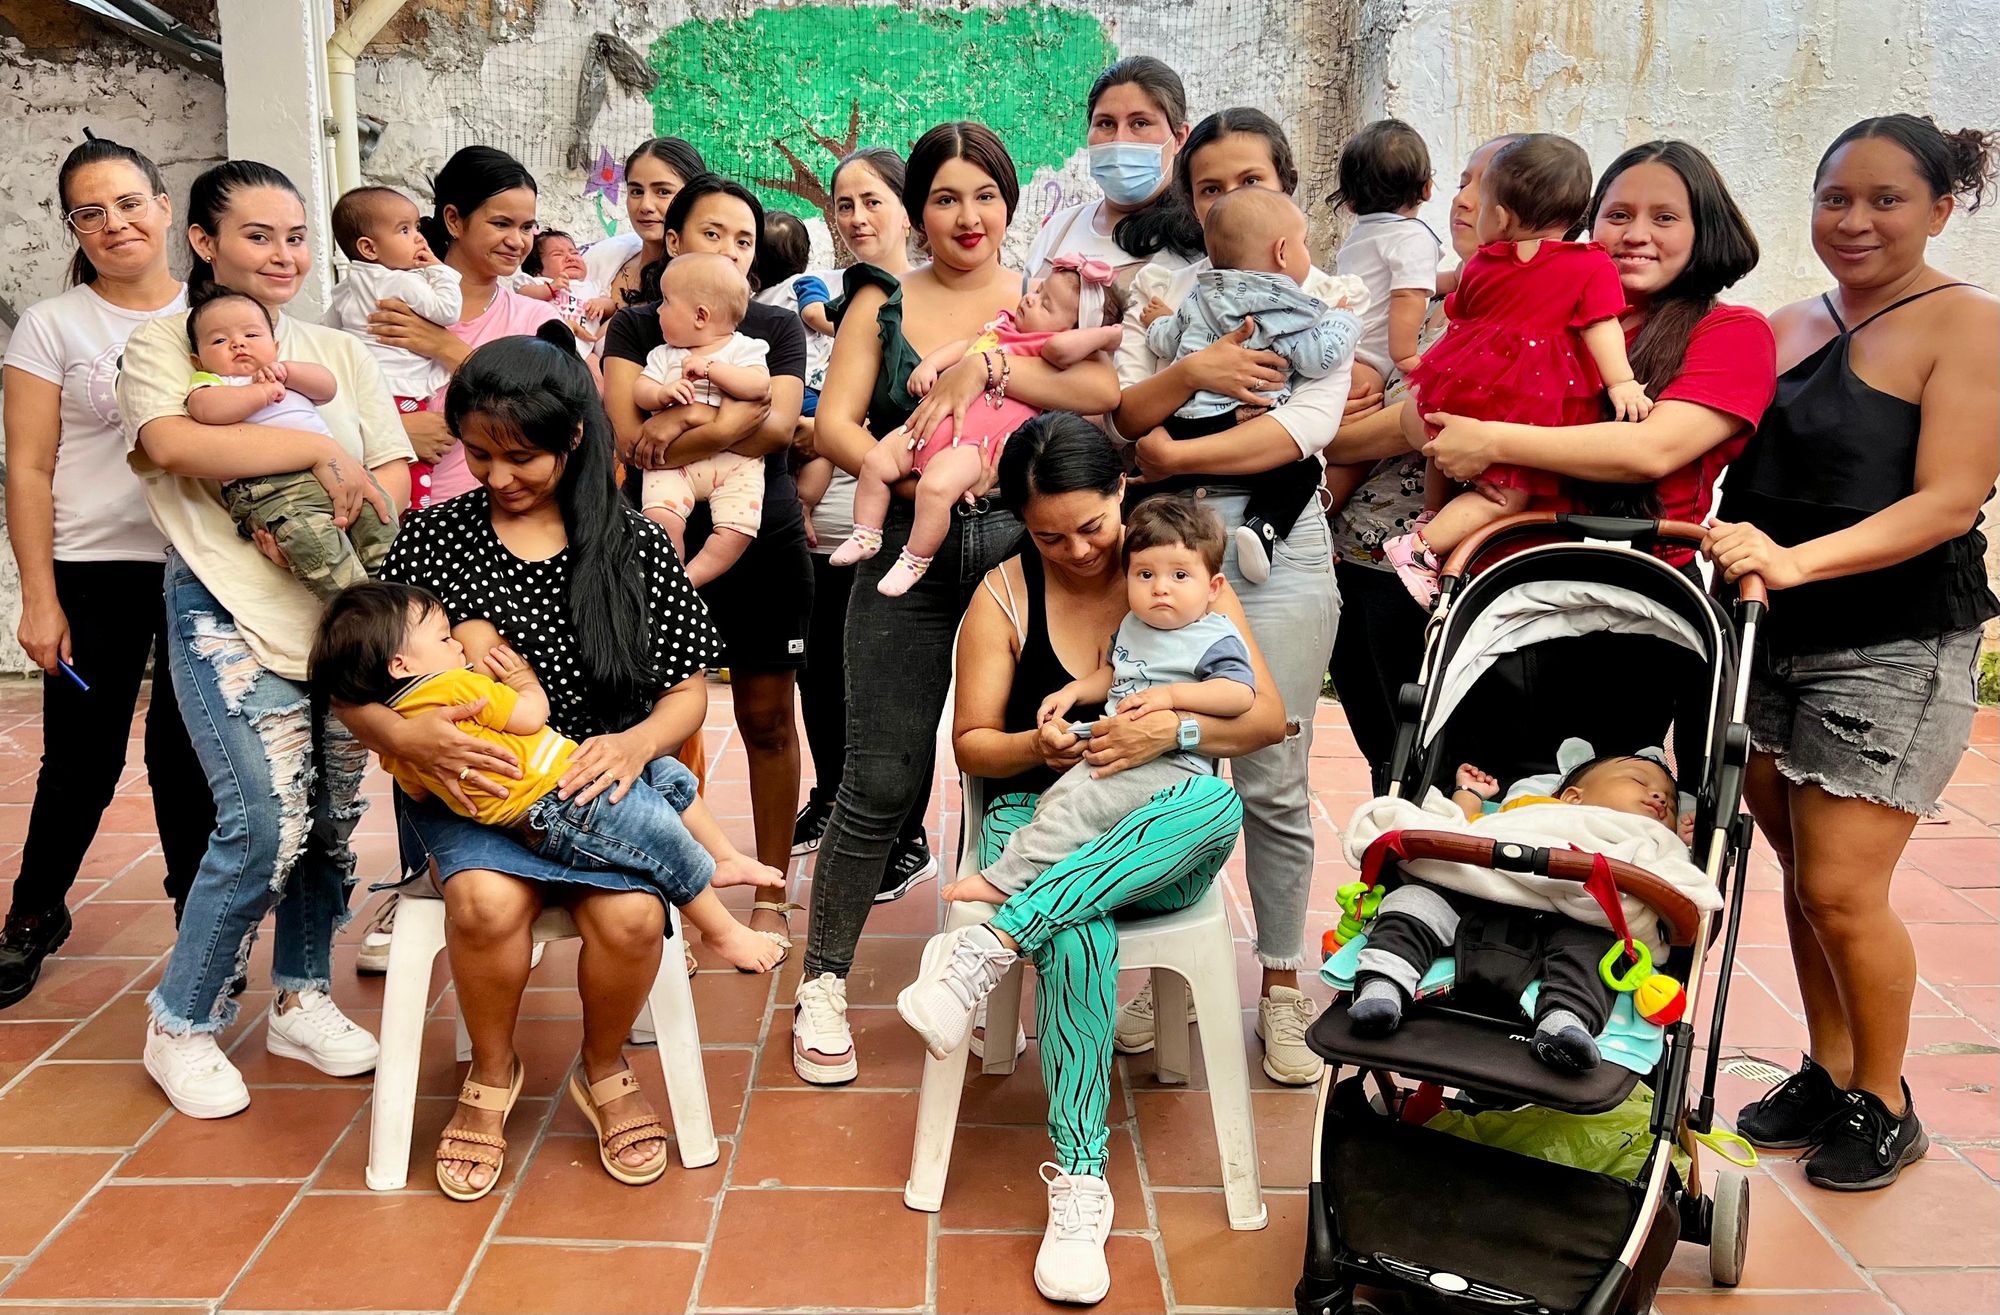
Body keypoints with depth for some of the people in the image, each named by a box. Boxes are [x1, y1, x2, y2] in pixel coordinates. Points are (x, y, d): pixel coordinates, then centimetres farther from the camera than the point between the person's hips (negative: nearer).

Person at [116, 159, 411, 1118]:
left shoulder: (339, 353, 15)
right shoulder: (162, 345, 3)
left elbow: (393, 481, 7)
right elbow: (173, 443, -18)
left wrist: (321, 526, -12)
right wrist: (320, 451, -16)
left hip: (345, 611, 5)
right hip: (231, 614, -4)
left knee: (335, 815, 5)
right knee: (268, 819, -14)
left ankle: (300, 998, 26)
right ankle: (181, 1024, 6)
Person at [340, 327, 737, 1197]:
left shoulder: (636, 544, 3)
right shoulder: (433, 538, 3)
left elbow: (688, 690, 6)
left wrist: (637, 743, -16)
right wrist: (400, 735, -21)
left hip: (599, 782, 0)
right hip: (468, 786, 0)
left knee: (630, 915, -28)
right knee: (487, 901, -31)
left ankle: (604, 1071, 6)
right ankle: (491, 1074, 1)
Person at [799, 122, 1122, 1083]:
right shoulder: (884, 302, 11)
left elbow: (1104, 390, -9)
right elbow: (834, 425, 0)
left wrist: (985, 365, -16)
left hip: (1020, 546, 1)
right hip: (908, 555, -1)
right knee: (880, 779, -2)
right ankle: (824, 982, 14)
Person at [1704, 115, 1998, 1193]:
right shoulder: (1786, 327, 12)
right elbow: (1744, 473, 16)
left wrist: (1797, 561, -28)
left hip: (1894, 650, -5)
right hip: (1770, 640, 5)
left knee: (1840, 889, -5)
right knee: (1800, 872, 11)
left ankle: (1884, 1105, 17)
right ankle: (1826, 1073, 28)